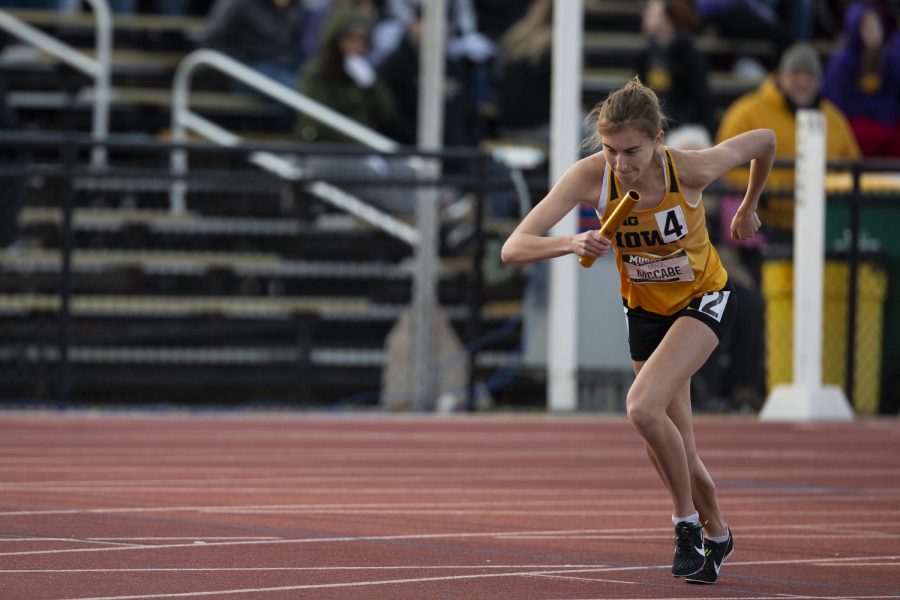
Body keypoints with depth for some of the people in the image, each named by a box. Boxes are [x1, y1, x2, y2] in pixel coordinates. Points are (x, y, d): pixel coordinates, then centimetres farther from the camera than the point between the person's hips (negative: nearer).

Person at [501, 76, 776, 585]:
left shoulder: (693, 169, -30)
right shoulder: (591, 177, -26)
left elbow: (764, 140, -9)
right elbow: (513, 249, -30)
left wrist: (748, 208, 6)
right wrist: (572, 244, -50)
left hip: (705, 299, -3)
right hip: (645, 309, 3)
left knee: (644, 407, -27)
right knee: (675, 451, 9)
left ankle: (688, 523, -8)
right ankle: (716, 535, 37)